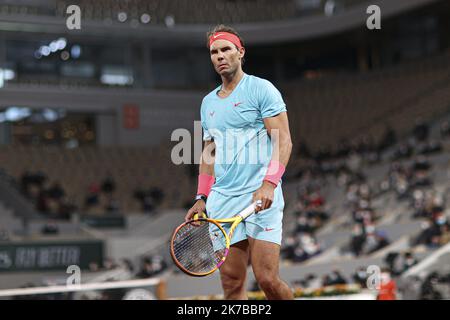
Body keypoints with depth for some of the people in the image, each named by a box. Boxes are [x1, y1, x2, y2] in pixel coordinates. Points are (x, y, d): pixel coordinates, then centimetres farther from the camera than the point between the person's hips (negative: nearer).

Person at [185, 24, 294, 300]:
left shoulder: (261, 89, 0)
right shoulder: (208, 103, 19)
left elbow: (283, 141, -7)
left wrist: (269, 184, -20)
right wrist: (202, 198, 17)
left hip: (260, 197, -6)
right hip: (222, 200, 6)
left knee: (268, 279, -14)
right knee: (231, 281, -1)